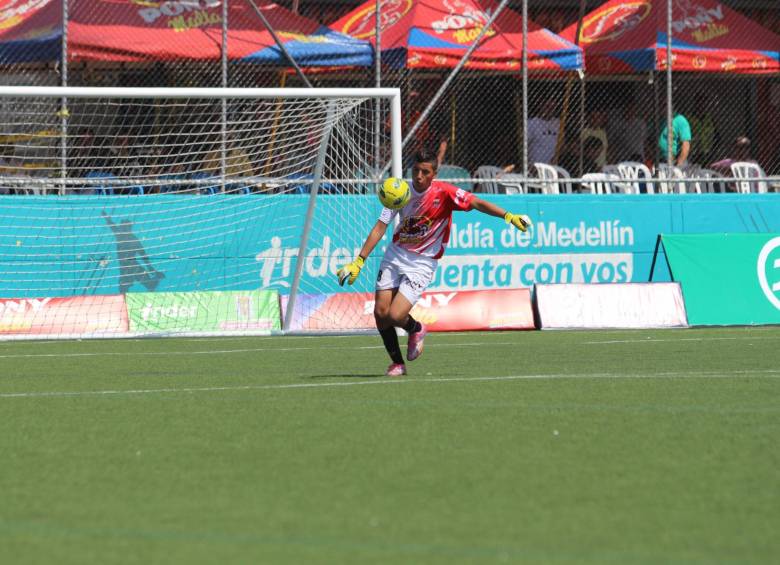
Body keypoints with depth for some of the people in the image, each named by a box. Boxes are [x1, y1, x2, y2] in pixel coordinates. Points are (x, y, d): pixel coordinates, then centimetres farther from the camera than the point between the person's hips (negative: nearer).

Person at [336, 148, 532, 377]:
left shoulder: (444, 192, -15)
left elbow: (477, 203, -20)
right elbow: (380, 228, -6)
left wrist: (508, 216, -35)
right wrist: (358, 262, -10)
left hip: (422, 263, -4)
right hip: (395, 255, 4)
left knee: (395, 316, -17)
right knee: (380, 312, -2)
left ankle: (416, 329, 20)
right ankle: (397, 363, 19)